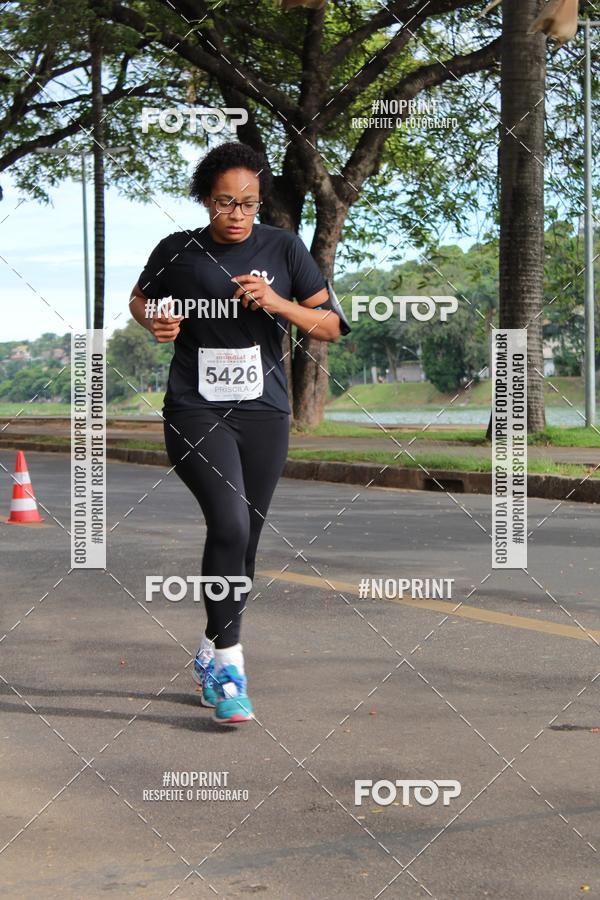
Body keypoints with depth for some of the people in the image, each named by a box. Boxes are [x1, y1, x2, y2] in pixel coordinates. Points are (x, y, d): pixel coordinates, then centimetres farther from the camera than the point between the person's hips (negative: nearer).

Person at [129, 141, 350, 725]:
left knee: (244, 539, 8)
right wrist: (155, 322, -3)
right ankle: (227, 666, -12)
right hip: (196, 413, -2)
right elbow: (139, 299, 20)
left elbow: (332, 326, 1)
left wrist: (279, 303, -15)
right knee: (230, 523, -20)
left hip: (264, 413, 3)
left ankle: (211, 655, 28)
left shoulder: (282, 248, 2)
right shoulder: (178, 251, 1)